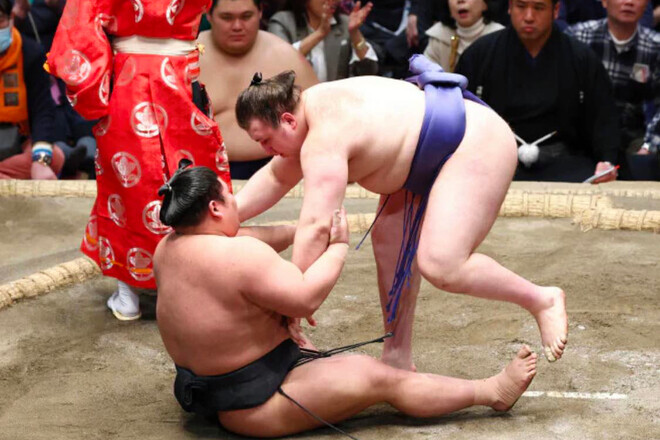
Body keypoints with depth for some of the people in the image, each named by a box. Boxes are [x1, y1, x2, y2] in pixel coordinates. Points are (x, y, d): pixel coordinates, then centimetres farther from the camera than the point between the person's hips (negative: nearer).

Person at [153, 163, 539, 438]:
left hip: (208, 390, 9)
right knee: (382, 378, 0)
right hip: (254, 404, -9)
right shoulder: (240, 255, -27)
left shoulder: (170, 249, 0)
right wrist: (338, 246, -12)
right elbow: (305, 298, -25)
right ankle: (494, 392, 13)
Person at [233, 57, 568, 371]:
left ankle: (541, 300, 0)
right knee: (388, 241, 5)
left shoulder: (324, 139, -27)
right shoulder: (314, 108, 5)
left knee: (441, 268, -22)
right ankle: (397, 357, 14)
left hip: (476, 144, -11)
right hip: (433, 158, 11)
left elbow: (316, 226, -33)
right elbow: (275, 178, 19)